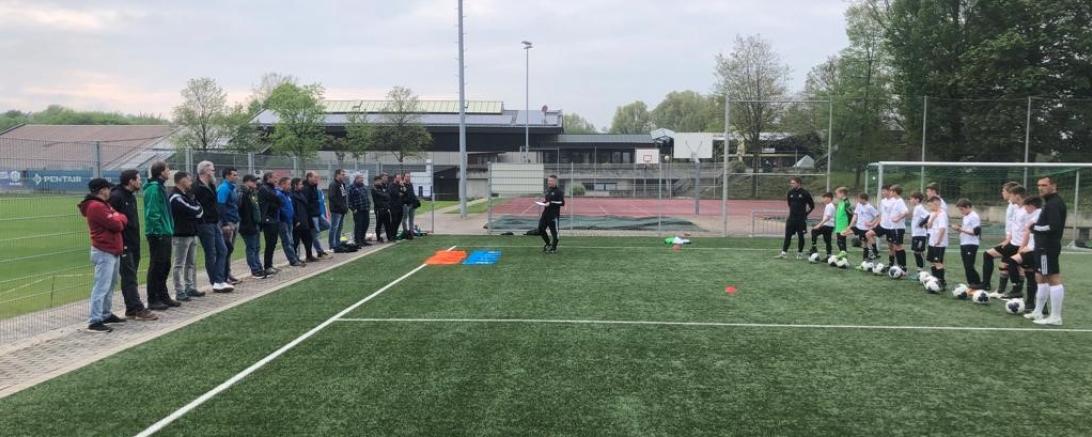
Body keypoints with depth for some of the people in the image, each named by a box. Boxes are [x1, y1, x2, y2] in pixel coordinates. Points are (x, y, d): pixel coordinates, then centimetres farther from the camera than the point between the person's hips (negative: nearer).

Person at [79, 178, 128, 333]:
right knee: (101, 287, -11)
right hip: (104, 253, -11)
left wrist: (118, 217, -4)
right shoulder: (96, 207, -15)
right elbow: (117, 225, -19)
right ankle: (95, 321, -10)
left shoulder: (103, 204, 19)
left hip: (113, 251, 11)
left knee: (110, 285, 16)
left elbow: (118, 222, 17)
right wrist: (121, 217, 0)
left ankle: (105, 314, 25)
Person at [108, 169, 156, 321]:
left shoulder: (131, 196, 16)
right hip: (123, 245, -9)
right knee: (129, 278, -6)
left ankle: (132, 310, 15)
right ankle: (138, 309, -6)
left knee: (131, 277, 11)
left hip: (133, 244, 9)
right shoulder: (116, 196, -13)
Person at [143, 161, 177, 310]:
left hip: (165, 233, 10)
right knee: (156, 267, -2)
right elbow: (152, 213, -21)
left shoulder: (160, 187, 16)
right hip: (158, 234, -10)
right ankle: (153, 300, 5)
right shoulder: (153, 188, -15)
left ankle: (163, 296, 25)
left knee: (165, 266, 15)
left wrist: (170, 230, 16)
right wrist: (158, 231, -20)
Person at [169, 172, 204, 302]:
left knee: (191, 263, 14)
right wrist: (199, 210, 0)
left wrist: (197, 210, -1)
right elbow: (192, 211, -18)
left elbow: (198, 209, 19)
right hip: (181, 235, -9)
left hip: (192, 233, 9)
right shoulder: (176, 197, -14)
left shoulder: (187, 195, 17)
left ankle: (190, 288, 22)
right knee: (180, 264, -4)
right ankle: (180, 292, -2)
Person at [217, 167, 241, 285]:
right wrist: (225, 224, -21)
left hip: (234, 222, 9)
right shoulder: (223, 188, -11)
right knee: (227, 249, -7)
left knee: (229, 249, 13)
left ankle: (228, 274, 20)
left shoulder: (234, 188, 16)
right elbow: (220, 206, -17)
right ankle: (224, 277, -3)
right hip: (227, 222, -9)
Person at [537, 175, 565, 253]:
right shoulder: (548, 190, 14)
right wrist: (544, 200, 6)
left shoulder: (559, 191, -10)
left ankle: (554, 248, 14)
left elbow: (562, 203, -17)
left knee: (554, 231, 0)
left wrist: (550, 203, -21)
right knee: (540, 229, 10)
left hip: (554, 215, -8)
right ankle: (548, 243, 29)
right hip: (545, 213, 8)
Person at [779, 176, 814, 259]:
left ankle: (800, 253, 15)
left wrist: (805, 213, 3)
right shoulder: (790, 192, 5)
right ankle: (784, 252, 0)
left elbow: (812, 205, 1)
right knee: (787, 235, -1)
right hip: (791, 218, 4)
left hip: (801, 219, -4)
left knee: (800, 236, 4)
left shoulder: (805, 193, -7)